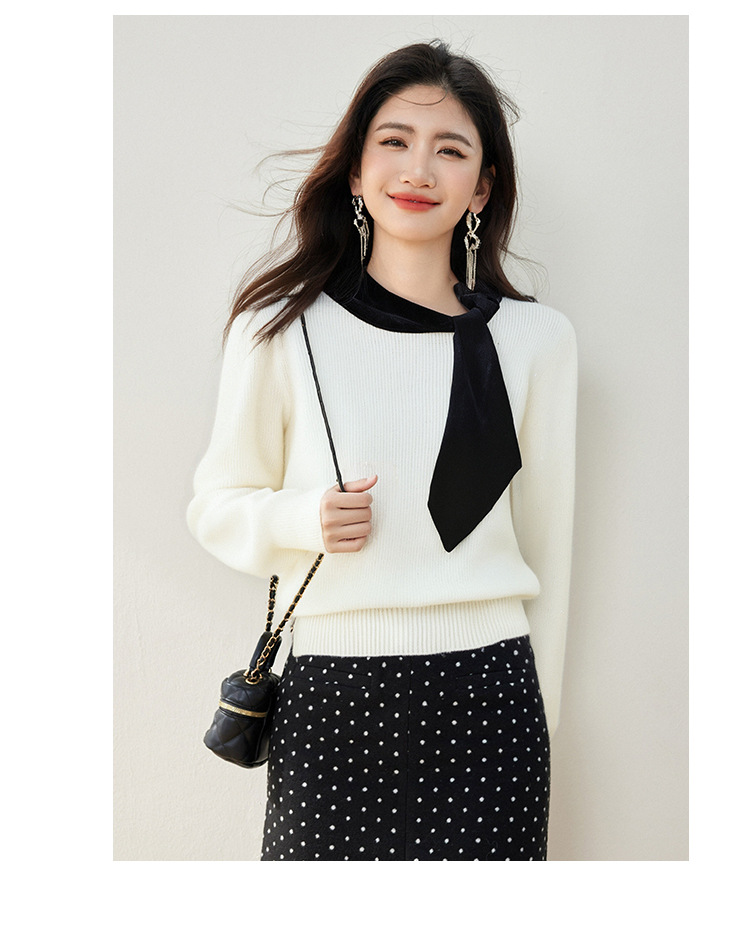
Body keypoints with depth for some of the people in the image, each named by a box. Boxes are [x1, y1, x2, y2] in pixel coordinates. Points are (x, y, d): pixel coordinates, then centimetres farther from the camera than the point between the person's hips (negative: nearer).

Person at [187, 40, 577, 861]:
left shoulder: (536, 339, 3)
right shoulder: (283, 326, -1)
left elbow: (546, 546, 9)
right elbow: (217, 504, 8)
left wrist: (538, 722, 12)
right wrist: (305, 518, -13)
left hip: (484, 696, 1)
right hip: (331, 699, -1)